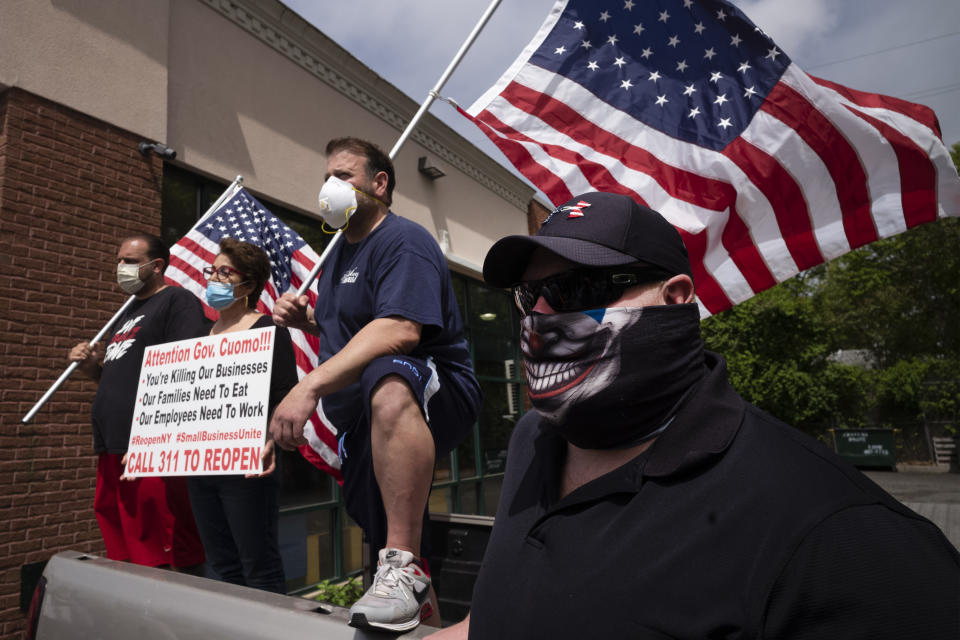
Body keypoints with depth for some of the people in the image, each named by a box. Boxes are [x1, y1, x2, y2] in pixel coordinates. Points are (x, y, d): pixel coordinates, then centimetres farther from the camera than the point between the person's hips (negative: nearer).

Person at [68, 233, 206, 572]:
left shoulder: (177, 300, -5)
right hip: (113, 449, 10)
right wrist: (92, 366, 9)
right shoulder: (127, 313, 24)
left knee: (166, 562, -6)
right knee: (123, 558, 17)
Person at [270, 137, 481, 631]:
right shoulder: (340, 249, 17)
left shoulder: (403, 241, -13)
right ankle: (426, 621, 44)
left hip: (435, 397, -9)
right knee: (382, 535, 17)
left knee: (387, 379, -43)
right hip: (363, 423, 10)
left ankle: (405, 565, -36)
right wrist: (306, 319, 7)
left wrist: (310, 386, -36)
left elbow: (400, 331, -30)